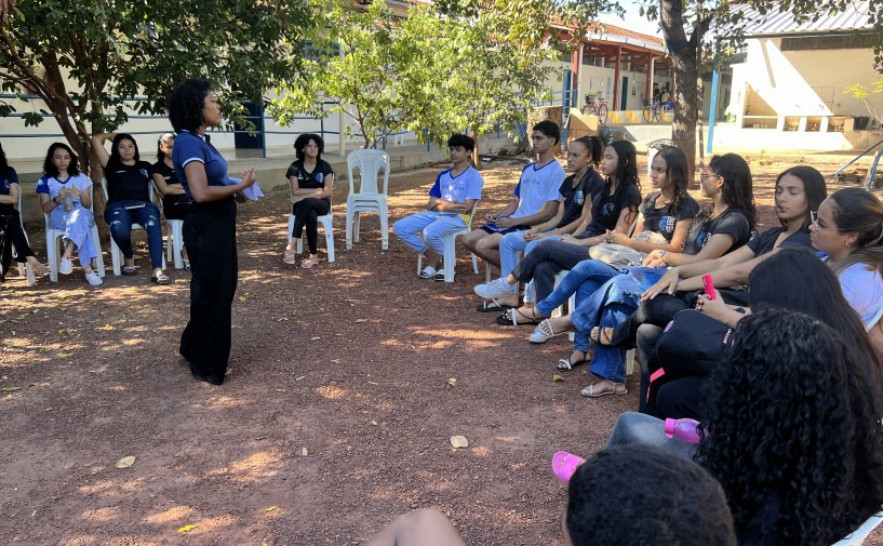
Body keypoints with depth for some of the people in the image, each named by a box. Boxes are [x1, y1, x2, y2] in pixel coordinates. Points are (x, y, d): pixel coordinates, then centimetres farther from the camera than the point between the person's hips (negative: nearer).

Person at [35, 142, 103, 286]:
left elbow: (87, 206, 11)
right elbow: (45, 209, 8)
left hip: (82, 213, 1)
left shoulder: (81, 178, 16)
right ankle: (88, 270, -48)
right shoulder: (45, 181, 13)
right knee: (80, 224, -39)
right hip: (58, 216, -1)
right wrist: (57, 199, -12)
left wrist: (80, 194, -10)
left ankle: (66, 257, -51)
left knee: (79, 215, -41)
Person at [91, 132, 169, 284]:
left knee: (154, 225, -36)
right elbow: (96, 140, 22)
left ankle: (157, 271, -47)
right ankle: (129, 258, -2)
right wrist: (113, 135, 37)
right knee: (119, 230, -36)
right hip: (118, 206, -1)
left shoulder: (145, 166, 30)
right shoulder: (112, 166, 22)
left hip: (143, 205, 1)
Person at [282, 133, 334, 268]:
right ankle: (314, 256, -36)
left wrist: (305, 196, -16)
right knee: (311, 215, -38)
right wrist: (317, 190, -9)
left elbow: (328, 192, -7)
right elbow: (295, 191, -7)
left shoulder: (325, 166, 2)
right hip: (301, 205, 0)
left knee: (305, 203, -38)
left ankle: (291, 245, -38)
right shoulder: (295, 166, 1)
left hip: (321, 204, 0)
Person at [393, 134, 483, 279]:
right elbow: (431, 205, 12)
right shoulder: (443, 175, 18)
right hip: (436, 215, 7)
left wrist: (441, 203, -2)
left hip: (459, 218, -7)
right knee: (399, 227, -9)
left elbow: (467, 207, -11)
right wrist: (450, 204, -9)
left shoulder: (473, 176, 0)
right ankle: (433, 257, 2)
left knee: (430, 232, -36)